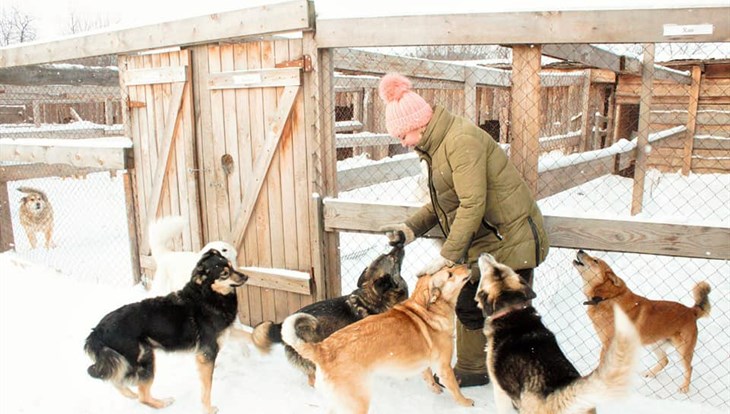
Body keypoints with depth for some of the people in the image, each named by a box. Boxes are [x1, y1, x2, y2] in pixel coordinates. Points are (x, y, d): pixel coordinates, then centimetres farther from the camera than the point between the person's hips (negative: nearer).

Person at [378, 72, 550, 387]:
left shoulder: (462, 139, -22)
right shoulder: (436, 145, 9)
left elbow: (473, 204, -27)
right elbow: (442, 201, 14)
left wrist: (448, 255, -25)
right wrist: (412, 228, 1)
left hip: (510, 239, -10)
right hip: (482, 243, 10)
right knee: (468, 306, 15)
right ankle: (472, 370, 30)